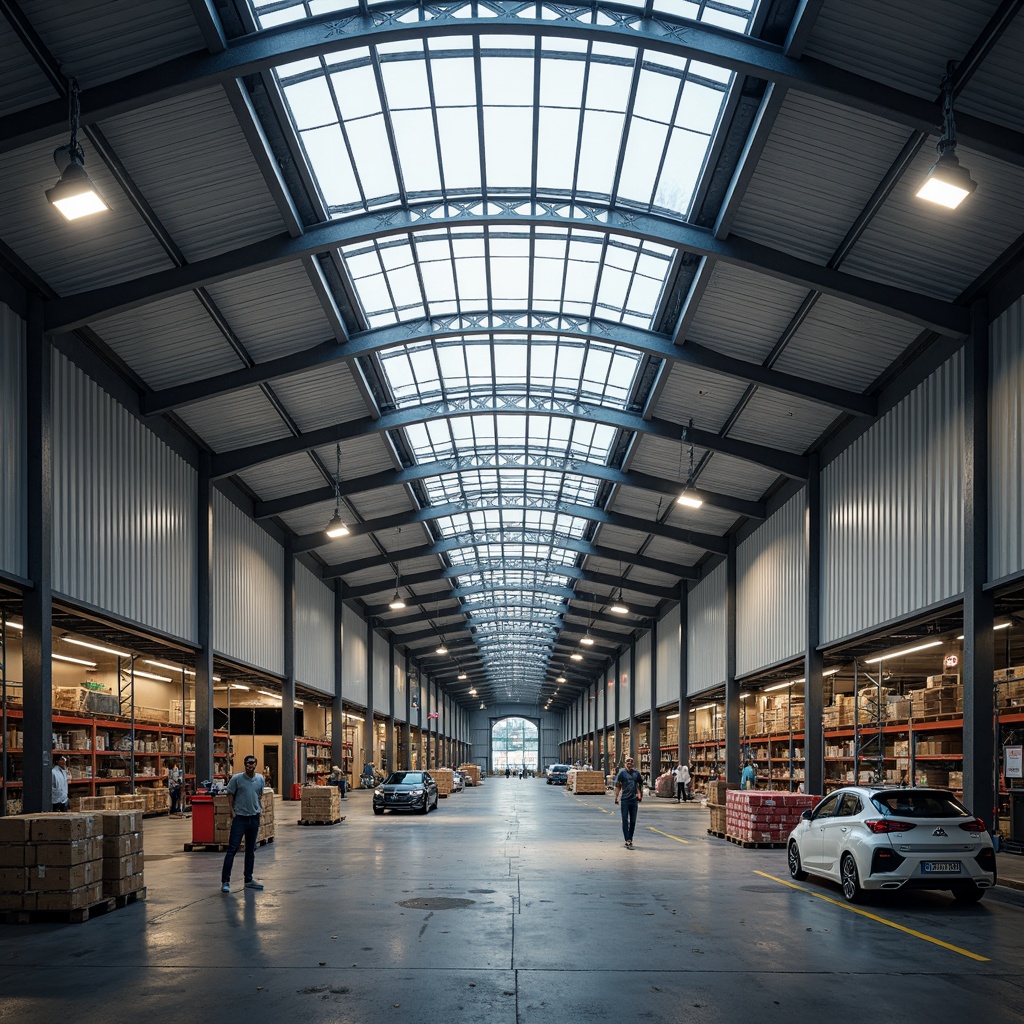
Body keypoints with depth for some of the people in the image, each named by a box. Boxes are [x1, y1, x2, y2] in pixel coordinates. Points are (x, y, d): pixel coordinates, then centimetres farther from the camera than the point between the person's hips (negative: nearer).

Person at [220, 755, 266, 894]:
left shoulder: (260, 779, 7)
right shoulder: (236, 778, -6)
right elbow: (230, 795, -1)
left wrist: (261, 808, 6)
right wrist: (232, 812, -7)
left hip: (254, 818, 5)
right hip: (239, 818, -5)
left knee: (251, 850, 12)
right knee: (232, 849, -8)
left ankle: (249, 880, 20)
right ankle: (225, 881, -6)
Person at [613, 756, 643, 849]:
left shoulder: (636, 773, 6)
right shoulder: (622, 773, -3)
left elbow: (640, 785, 17)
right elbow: (617, 785, -3)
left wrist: (640, 796, 13)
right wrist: (616, 797, -10)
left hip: (634, 800, 3)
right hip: (624, 800, -3)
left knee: (633, 821, 8)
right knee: (625, 821, -3)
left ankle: (630, 840, 20)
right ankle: (627, 841, -5)